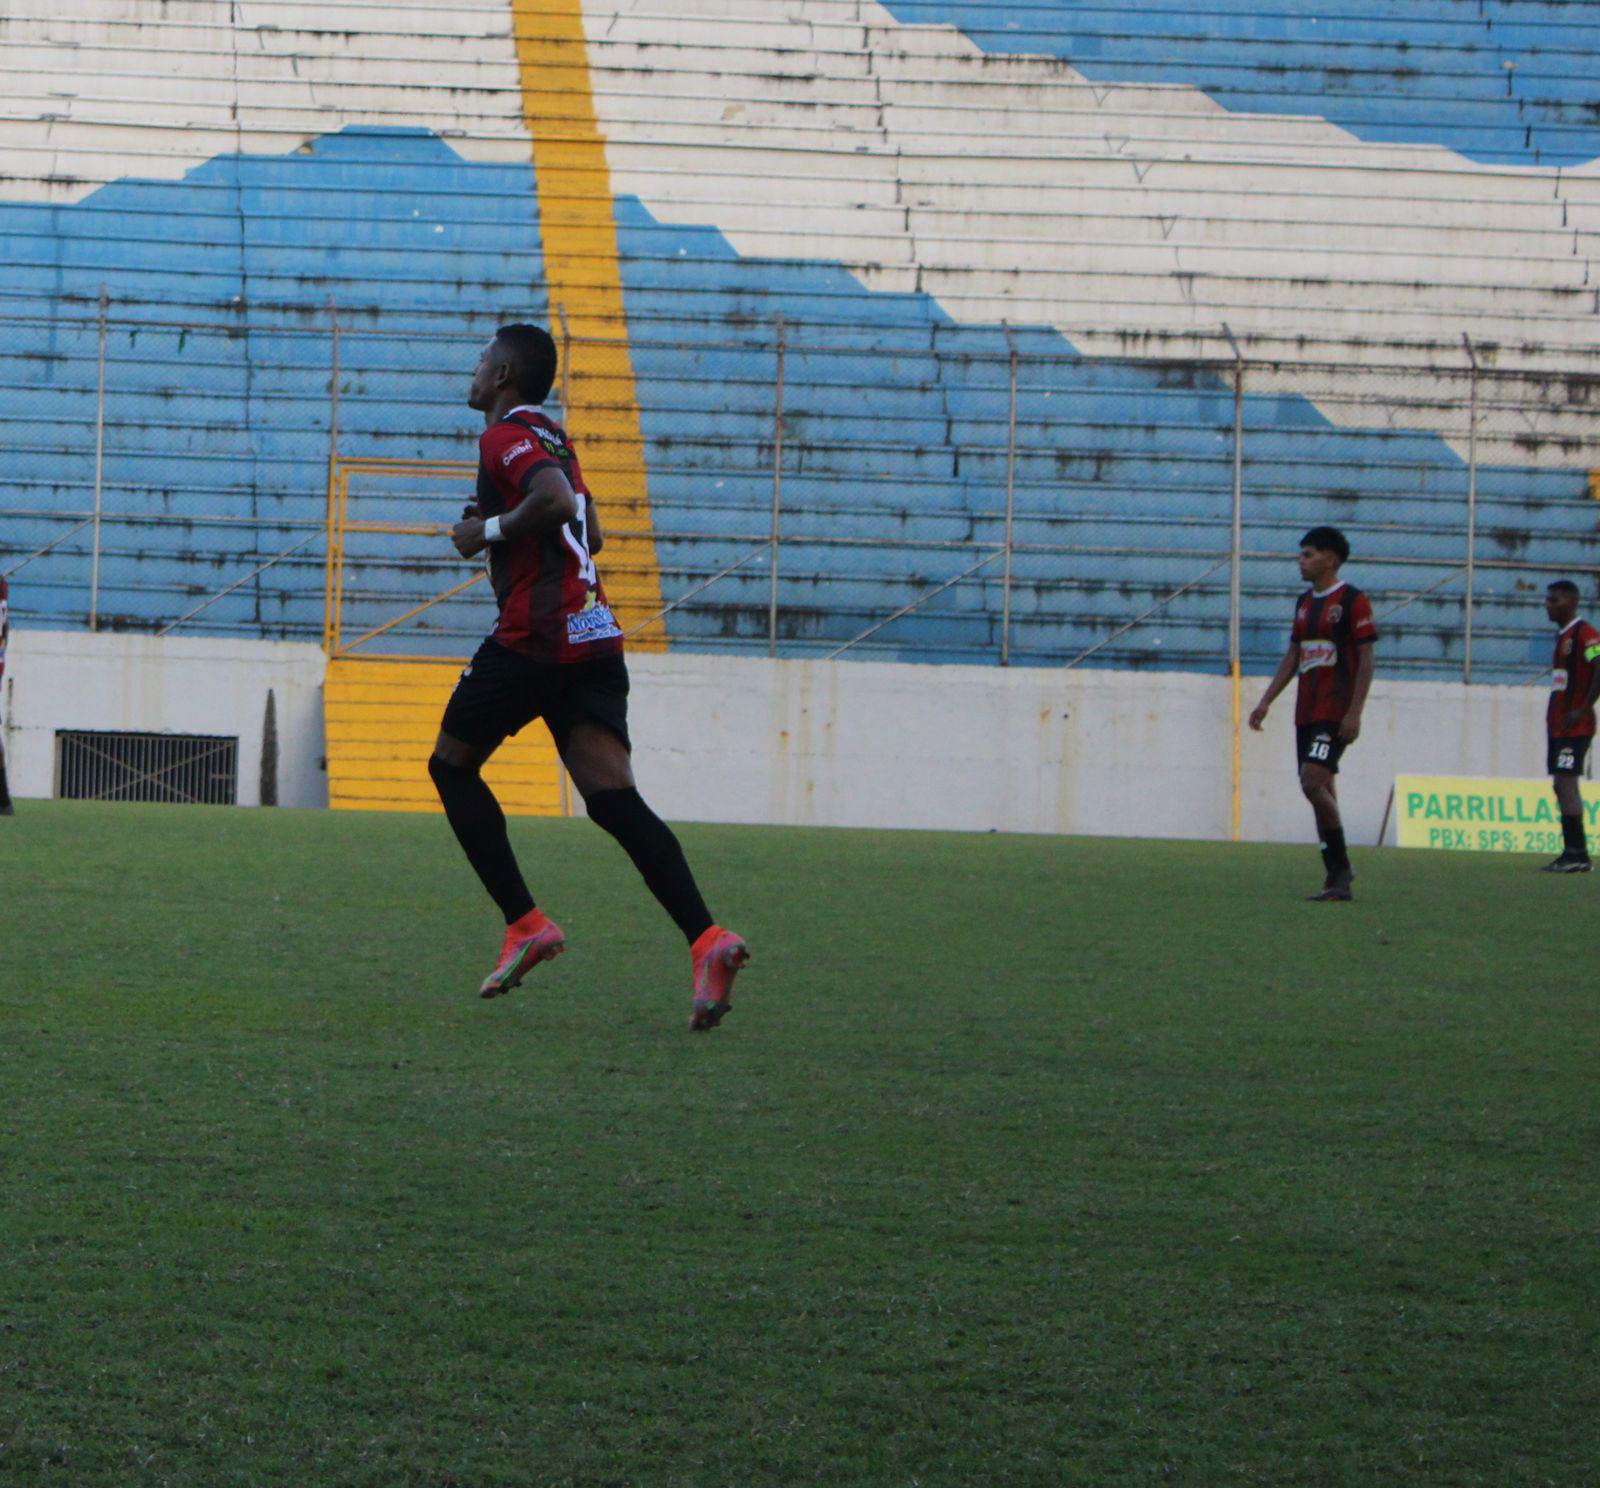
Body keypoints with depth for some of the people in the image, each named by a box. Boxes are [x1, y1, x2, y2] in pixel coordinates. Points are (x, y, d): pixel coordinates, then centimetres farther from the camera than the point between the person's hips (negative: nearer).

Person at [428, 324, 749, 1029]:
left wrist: (490, 530, -10)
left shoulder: (506, 435, -5)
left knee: (452, 763, 12)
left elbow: (556, 500, -23)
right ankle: (706, 939, -24)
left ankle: (525, 924, 3)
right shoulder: (554, 438, 24)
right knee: (612, 796, -5)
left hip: (534, 635, -8)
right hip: (595, 634, 8)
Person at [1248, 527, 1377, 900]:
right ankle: (1337, 879, 10)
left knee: (1314, 781, -20)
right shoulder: (1305, 602, 17)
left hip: (1335, 712, -8)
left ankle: (1340, 867, -11)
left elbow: (1365, 660, -11)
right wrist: (1265, 702, 14)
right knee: (1321, 790, 6)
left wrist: (1354, 713, -18)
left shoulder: (1353, 600, -7)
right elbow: (1292, 656, 21)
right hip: (1306, 711, 8)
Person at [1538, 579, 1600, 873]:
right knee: (1562, 786, 8)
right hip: (1557, 725, 10)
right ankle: (1573, 853, 10)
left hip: (1575, 726, -10)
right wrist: (1557, 717, 16)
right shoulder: (1561, 636, 18)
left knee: (1565, 783, -14)